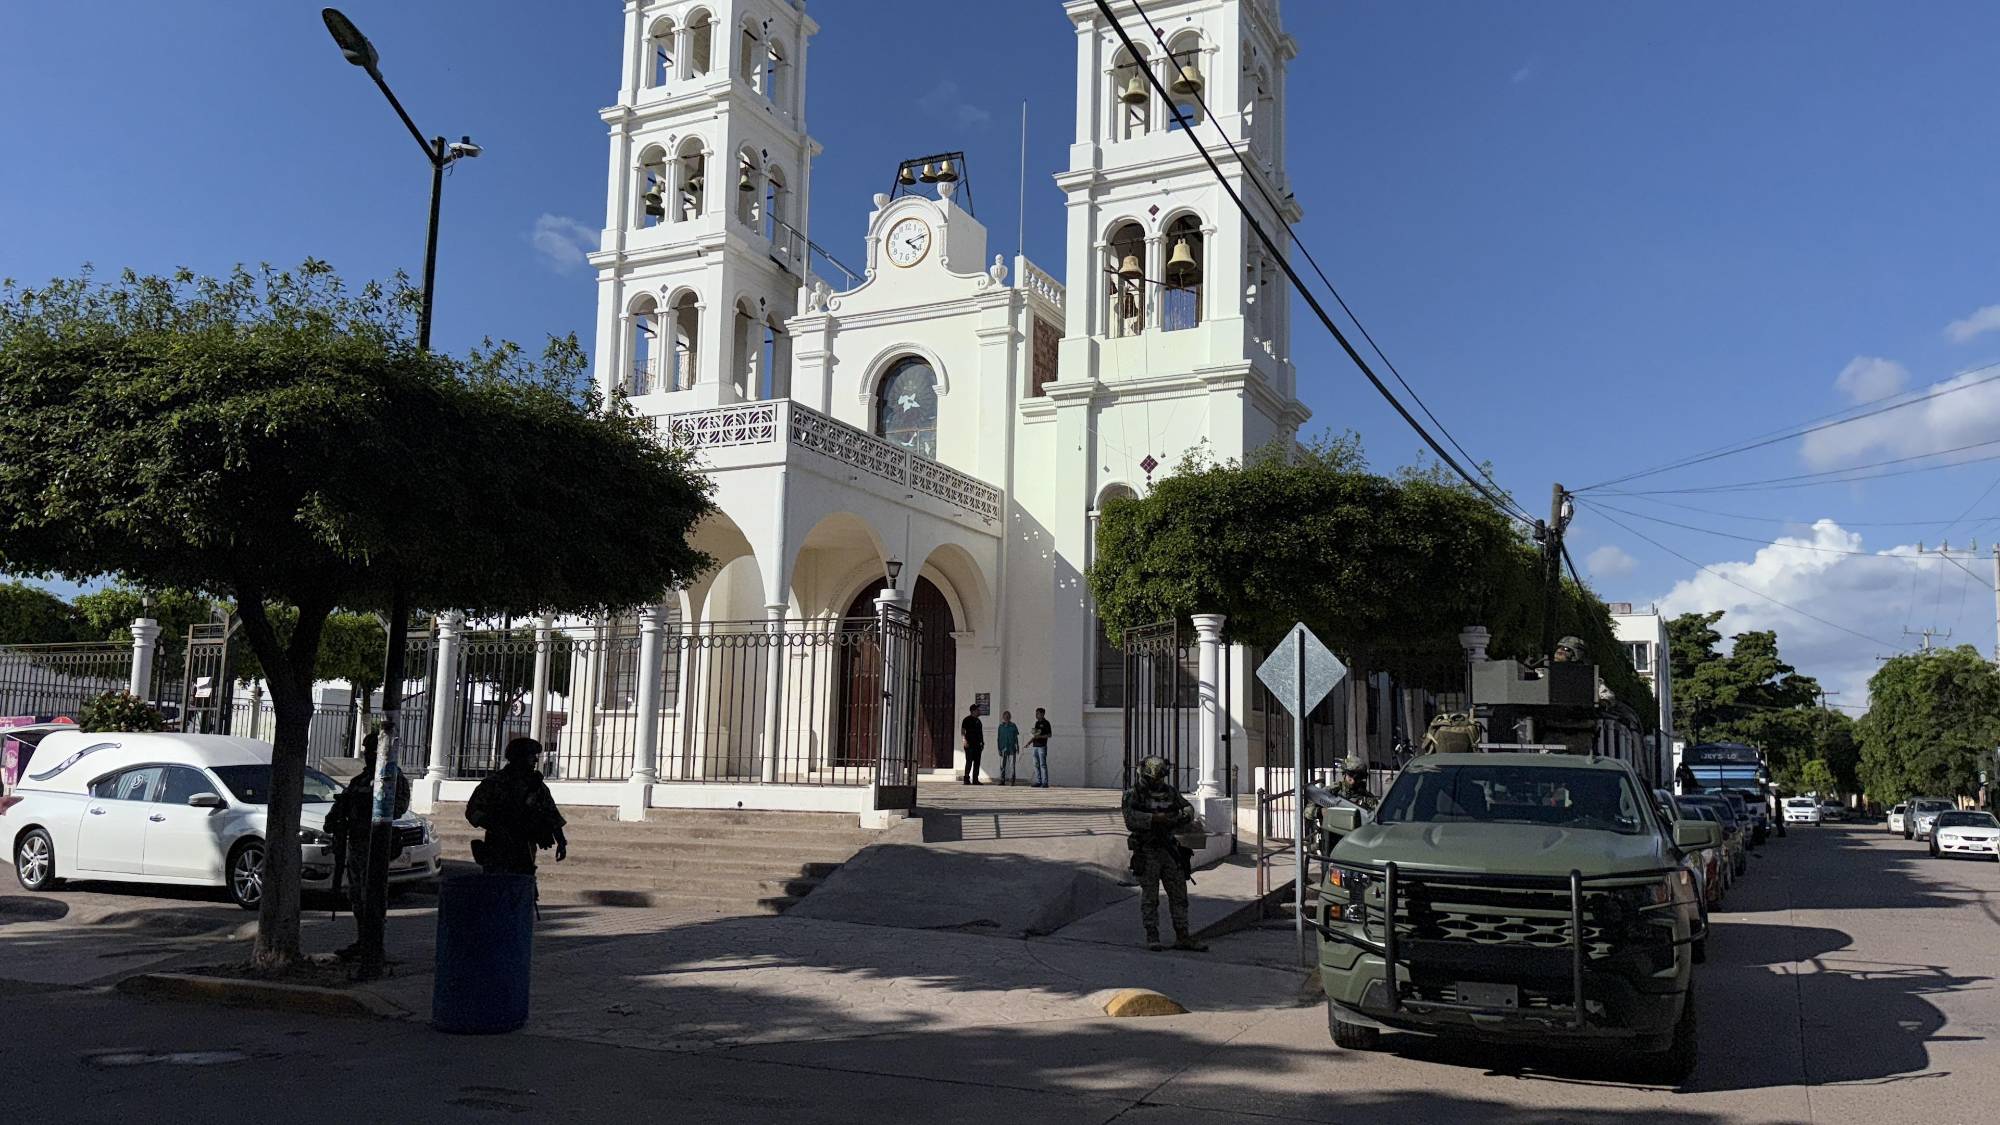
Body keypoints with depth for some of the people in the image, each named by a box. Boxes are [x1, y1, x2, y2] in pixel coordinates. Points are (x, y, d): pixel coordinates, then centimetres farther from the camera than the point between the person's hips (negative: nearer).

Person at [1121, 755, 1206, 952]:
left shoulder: (1170, 792, 9)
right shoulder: (1133, 794, -7)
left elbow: (1188, 807, 15)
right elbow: (1131, 820, -19)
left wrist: (1185, 814, -8)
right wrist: (1155, 819, -27)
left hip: (1170, 849, 5)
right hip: (1147, 853, -5)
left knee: (1179, 895, 5)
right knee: (1149, 897, 1)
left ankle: (1182, 937, 11)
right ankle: (1152, 937, 8)